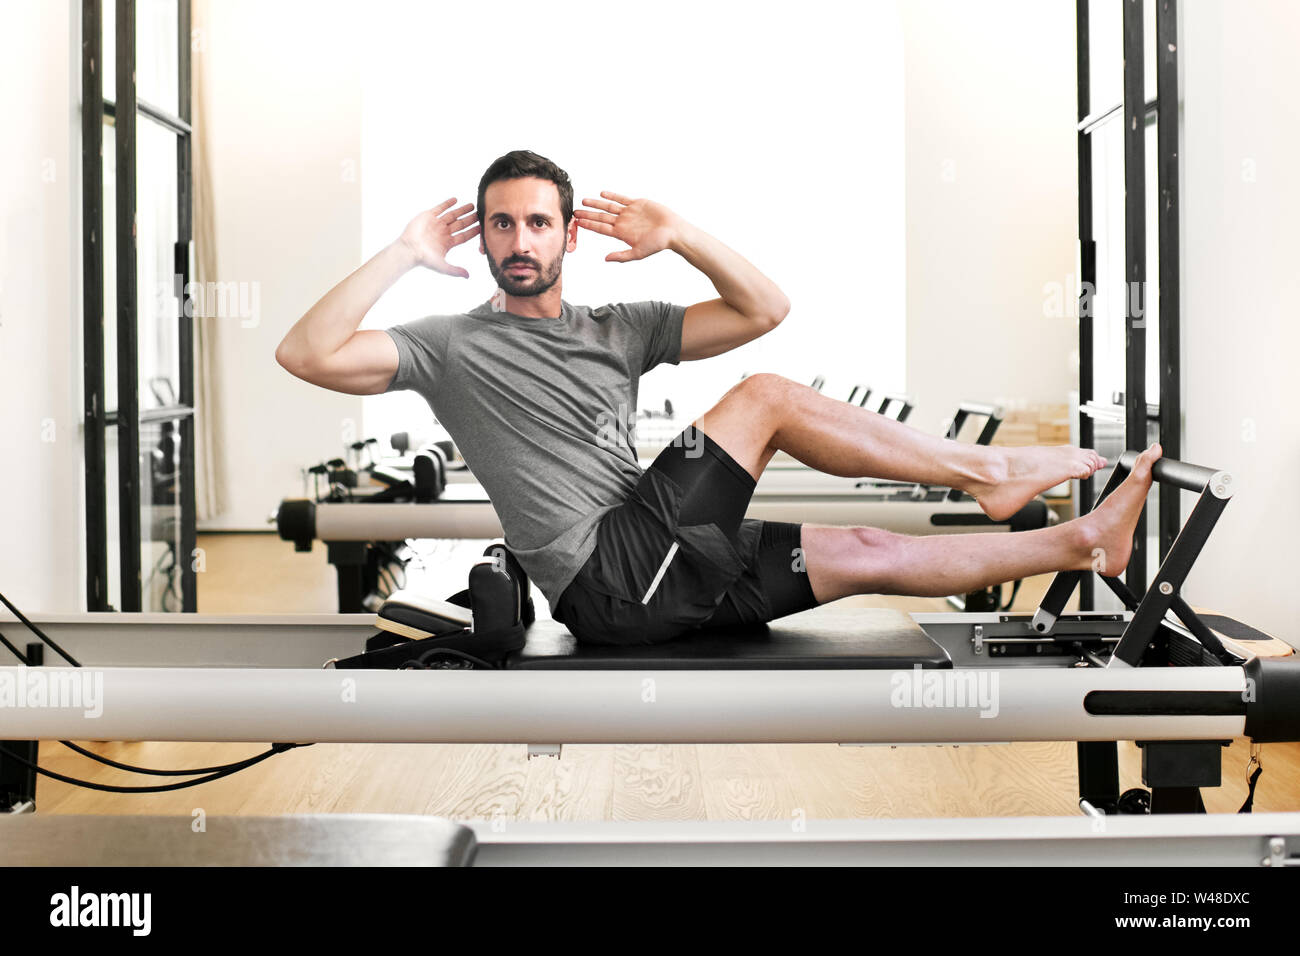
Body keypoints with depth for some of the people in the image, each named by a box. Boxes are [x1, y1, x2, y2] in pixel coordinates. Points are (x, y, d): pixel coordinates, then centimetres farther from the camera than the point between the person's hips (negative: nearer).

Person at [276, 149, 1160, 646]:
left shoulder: (616, 329, 17)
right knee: (766, 400, -15)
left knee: (869, 555, 2)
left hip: (661, 565, 7)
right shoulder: (454, 344, 1)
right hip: (606, 575, -7)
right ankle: (985, 471, -6)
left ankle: (1087, 541, 11)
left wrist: (680, 237, 2)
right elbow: (307, 355, -13)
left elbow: (764, 309, 14)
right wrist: (405, 255, -13)